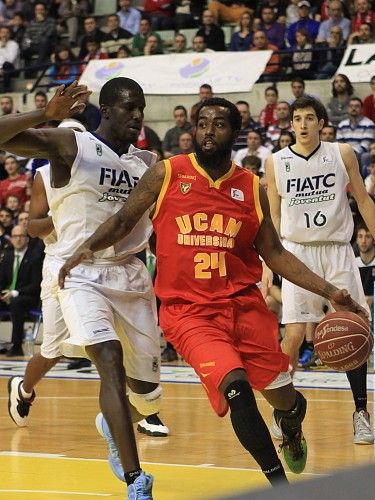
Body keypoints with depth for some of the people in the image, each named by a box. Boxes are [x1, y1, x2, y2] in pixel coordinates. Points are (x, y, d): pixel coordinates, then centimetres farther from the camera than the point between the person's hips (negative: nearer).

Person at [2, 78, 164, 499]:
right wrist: (46, 114, -28)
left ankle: (112, 425, 45)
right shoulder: (70, 146, -6)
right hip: (82, 274, -5)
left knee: (148, 394, 9)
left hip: (131, 276, 5)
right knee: (112, 365, -25)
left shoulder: (148, 163, 10)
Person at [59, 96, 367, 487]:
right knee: (235, 385, -26)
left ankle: (291, 431, 44)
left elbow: (274, 254, 11)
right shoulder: (166, 174, 0)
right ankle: (278, 482, -9)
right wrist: (89, 247, -14)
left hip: (244, 304, 3)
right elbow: (123, 221, 5)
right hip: (188, 309, -3)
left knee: (285, 400, 3)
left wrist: (329, 292, 4)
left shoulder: (251, 188, 6)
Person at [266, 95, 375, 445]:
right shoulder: (276, 163, 2)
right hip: (297, 251, -1)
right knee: (294, 332, -9)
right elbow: (272, 218, 7)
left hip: (338, 249, 1)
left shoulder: (342, 154, 3)